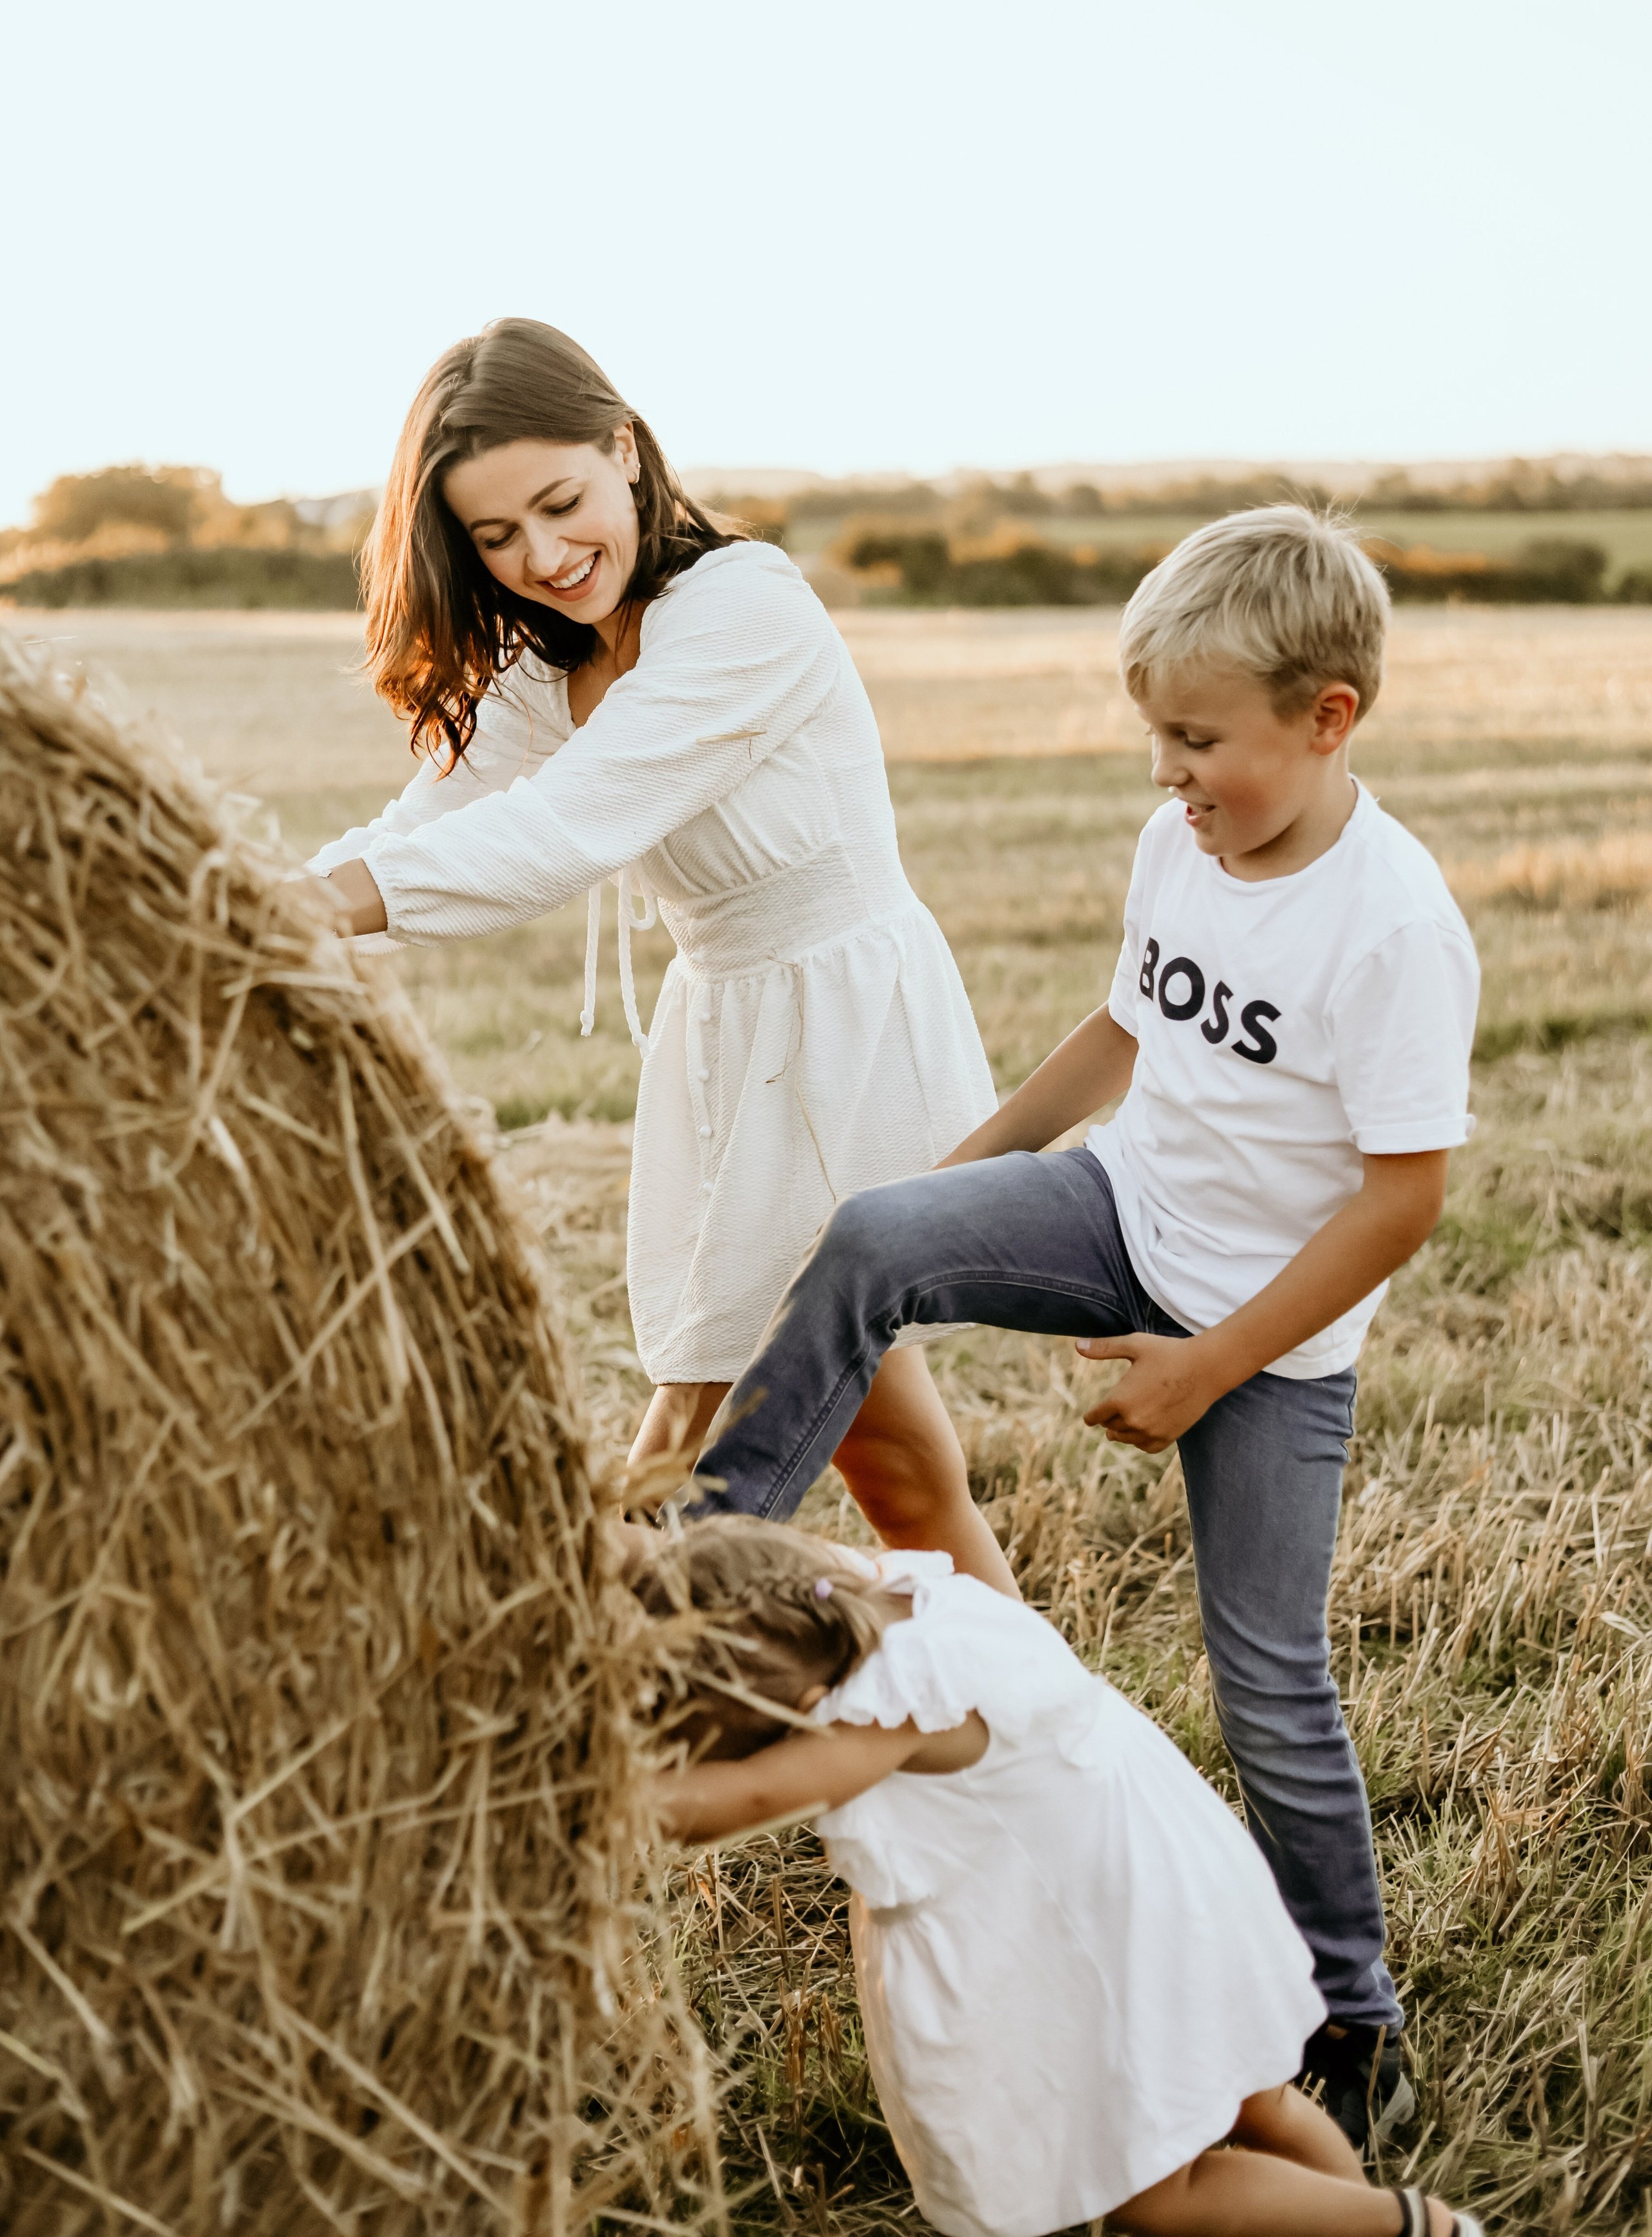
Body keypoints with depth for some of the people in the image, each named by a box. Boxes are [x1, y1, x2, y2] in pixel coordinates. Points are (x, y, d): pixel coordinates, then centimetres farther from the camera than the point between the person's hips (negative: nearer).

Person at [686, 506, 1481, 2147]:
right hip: (1130, 1212, 5)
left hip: (1272, 1329, -5)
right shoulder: (1180, 845, -3)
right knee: (872, 1245, -21)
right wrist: (975, 1163, 17)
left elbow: (1405, 1197, -21)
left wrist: (1209, 1365, -18)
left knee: (1268, 1677, 3)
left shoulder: (1394, 924, -24)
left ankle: (1352, 2028, 24)